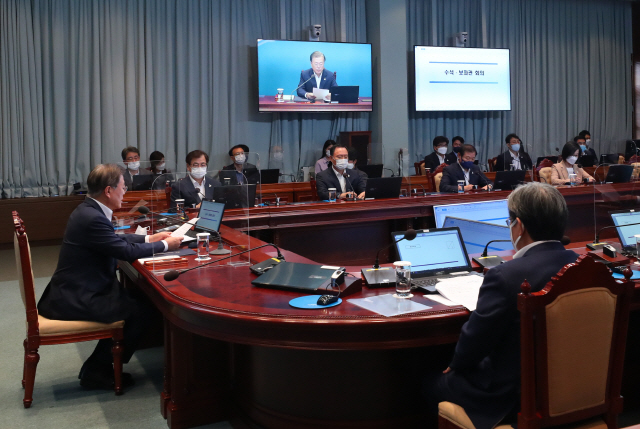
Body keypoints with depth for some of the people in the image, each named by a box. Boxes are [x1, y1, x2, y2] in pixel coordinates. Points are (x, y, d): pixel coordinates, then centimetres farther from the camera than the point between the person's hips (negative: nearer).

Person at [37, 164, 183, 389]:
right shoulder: (92, 218, -25)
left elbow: (115, 240, 20)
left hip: (74, 290, 10)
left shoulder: (89, 210, 6)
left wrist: (149, 238, 15)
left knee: (134, 299, 13)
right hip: (75, 299, -10)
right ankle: (95, 371, 5)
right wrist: (165, 245, -9)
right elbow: (127, 251, -21)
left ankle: (100, 365, 21)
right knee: (139, 311, -9)